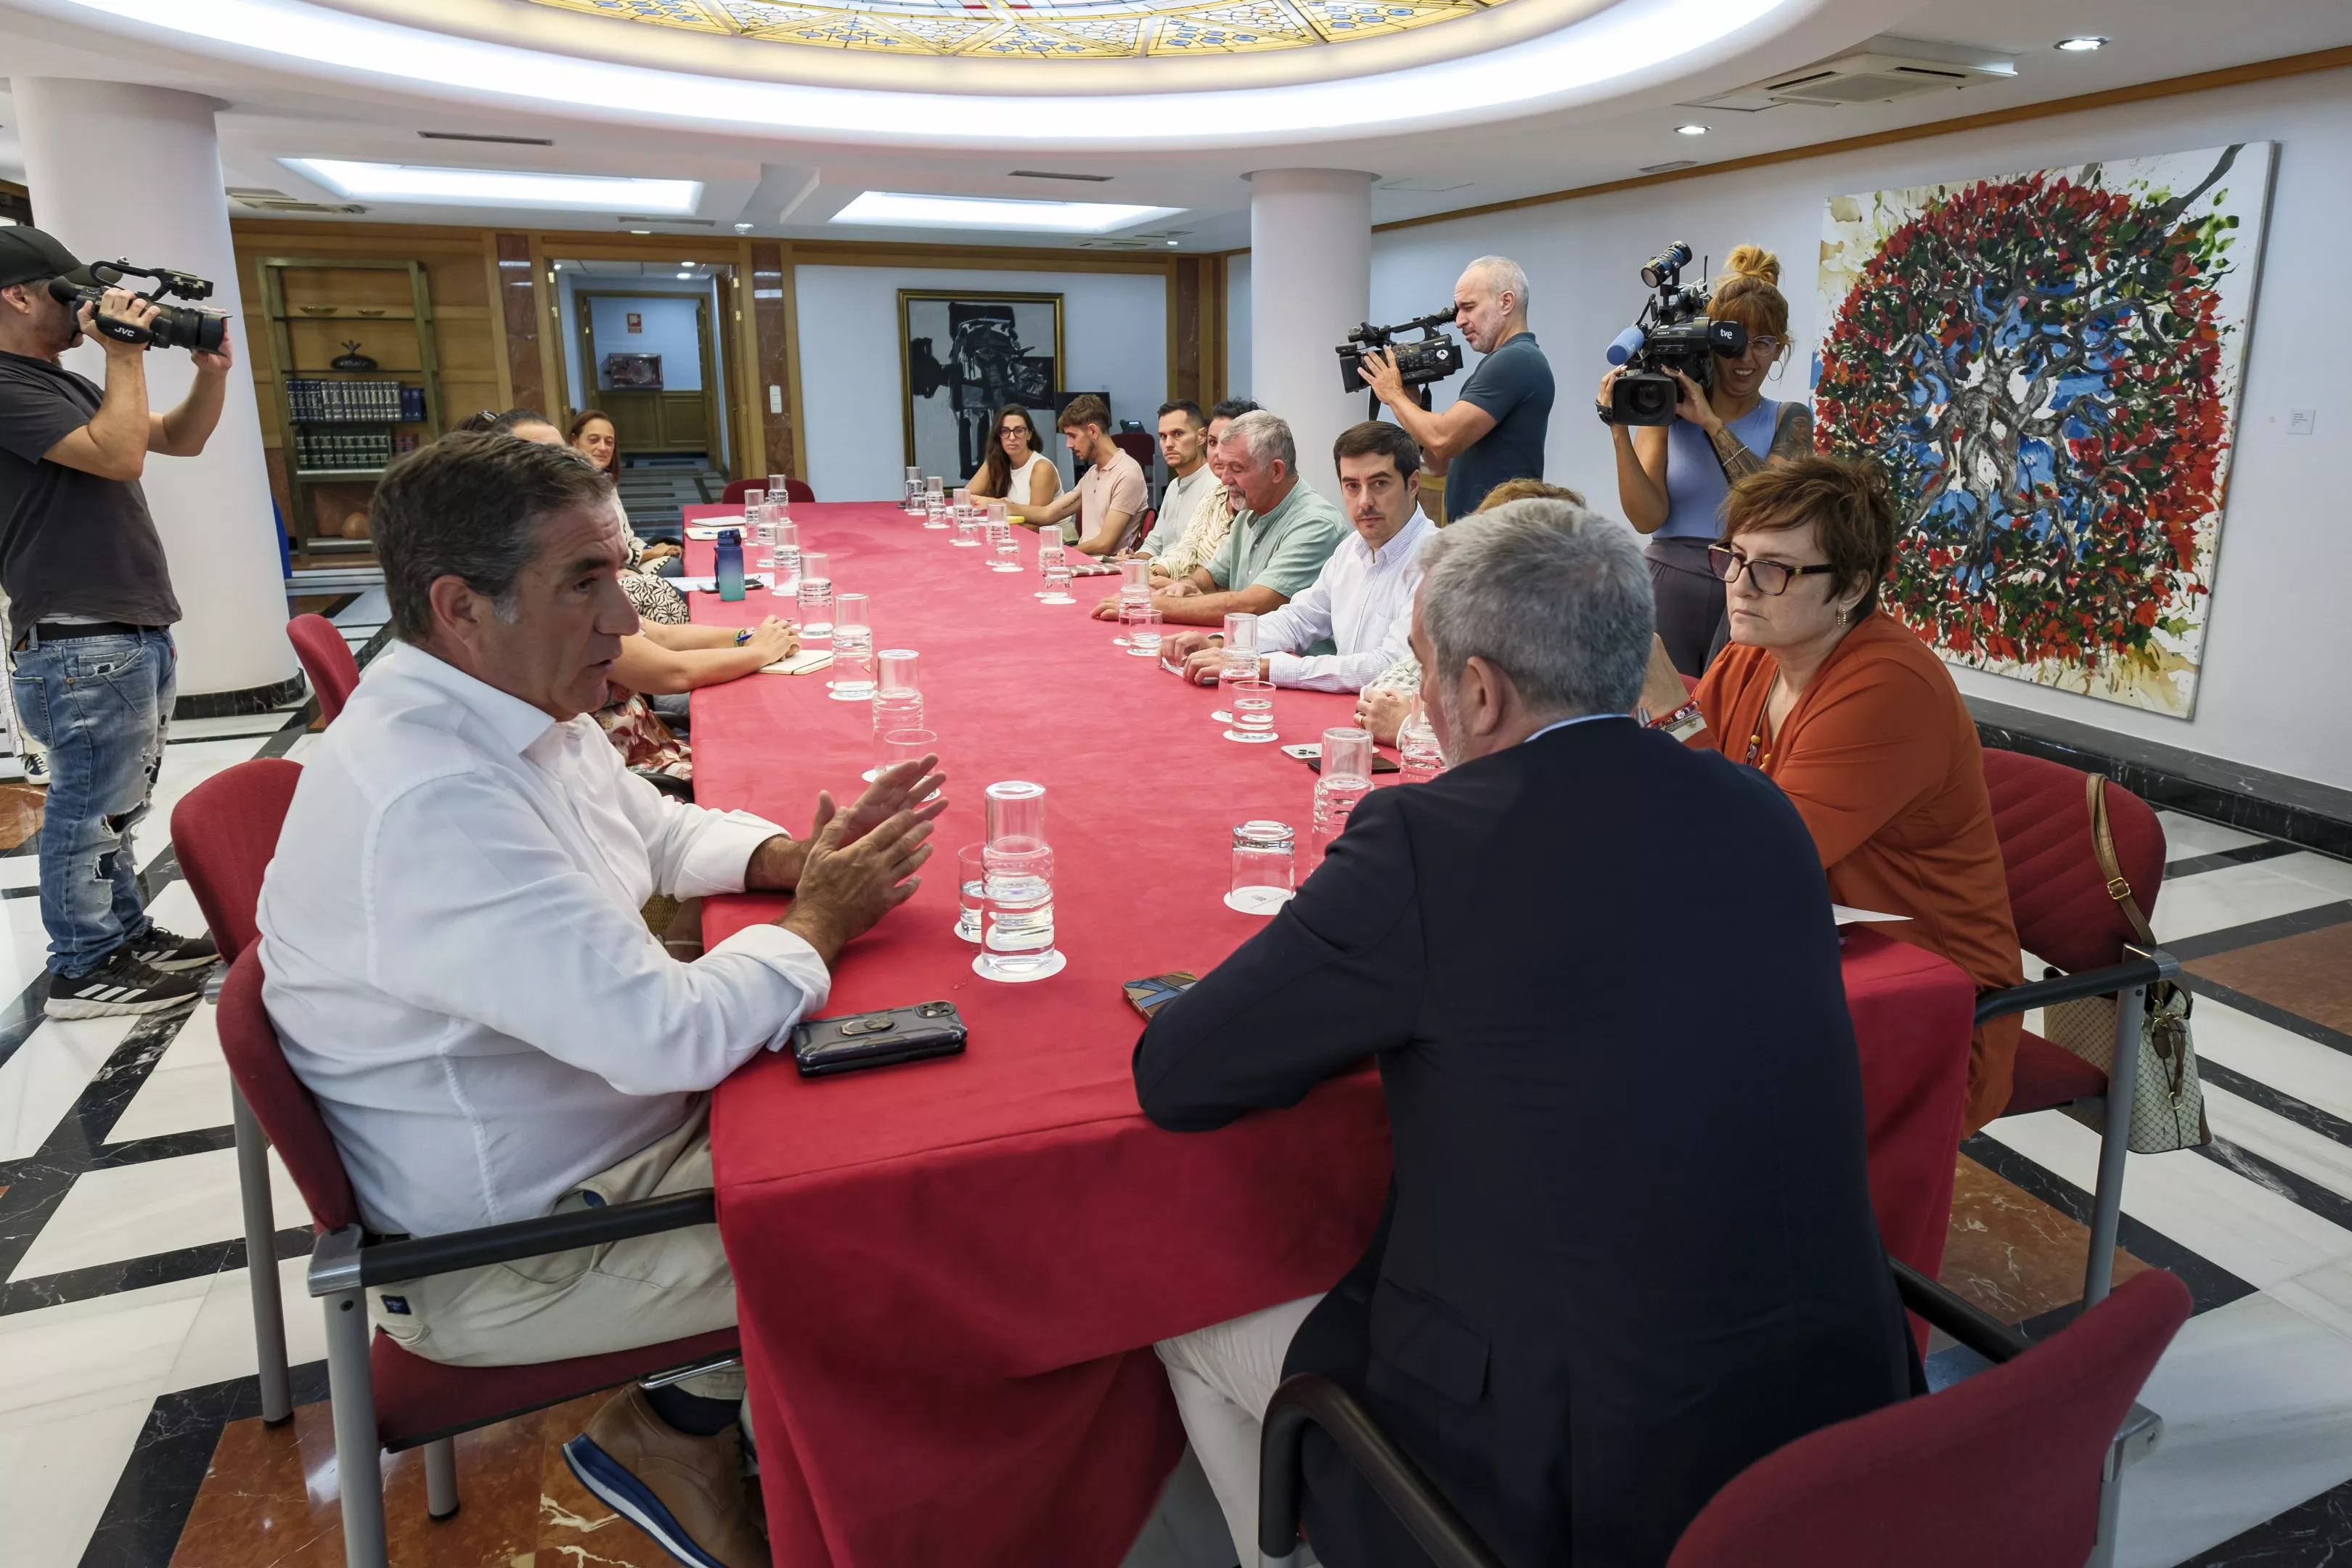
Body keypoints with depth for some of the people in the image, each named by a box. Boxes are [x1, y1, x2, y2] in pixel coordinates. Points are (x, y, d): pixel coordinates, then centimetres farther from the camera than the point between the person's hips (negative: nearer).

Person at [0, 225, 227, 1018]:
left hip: (136, 634, 10)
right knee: (91, 809, -2)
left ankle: (126, 932, 29)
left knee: (119, 804, 17)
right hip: (81, 648, -10)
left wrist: (211, 372, 3)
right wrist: (126, 354, -13)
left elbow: (179, 440, 20)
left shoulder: (65, 382, 17)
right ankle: (83, 970, 8)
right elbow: (118, 455, -24)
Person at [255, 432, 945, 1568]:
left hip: (613, 1123, 9)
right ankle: (680, 1433, 17)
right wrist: (816, 923, -16)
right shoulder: (424, 799, -31)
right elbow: (671, 1034, -34)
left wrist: (796, 857, -3)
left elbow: (660, 832, 17)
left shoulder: (520, 709, 0)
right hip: (505, 1253, -9)